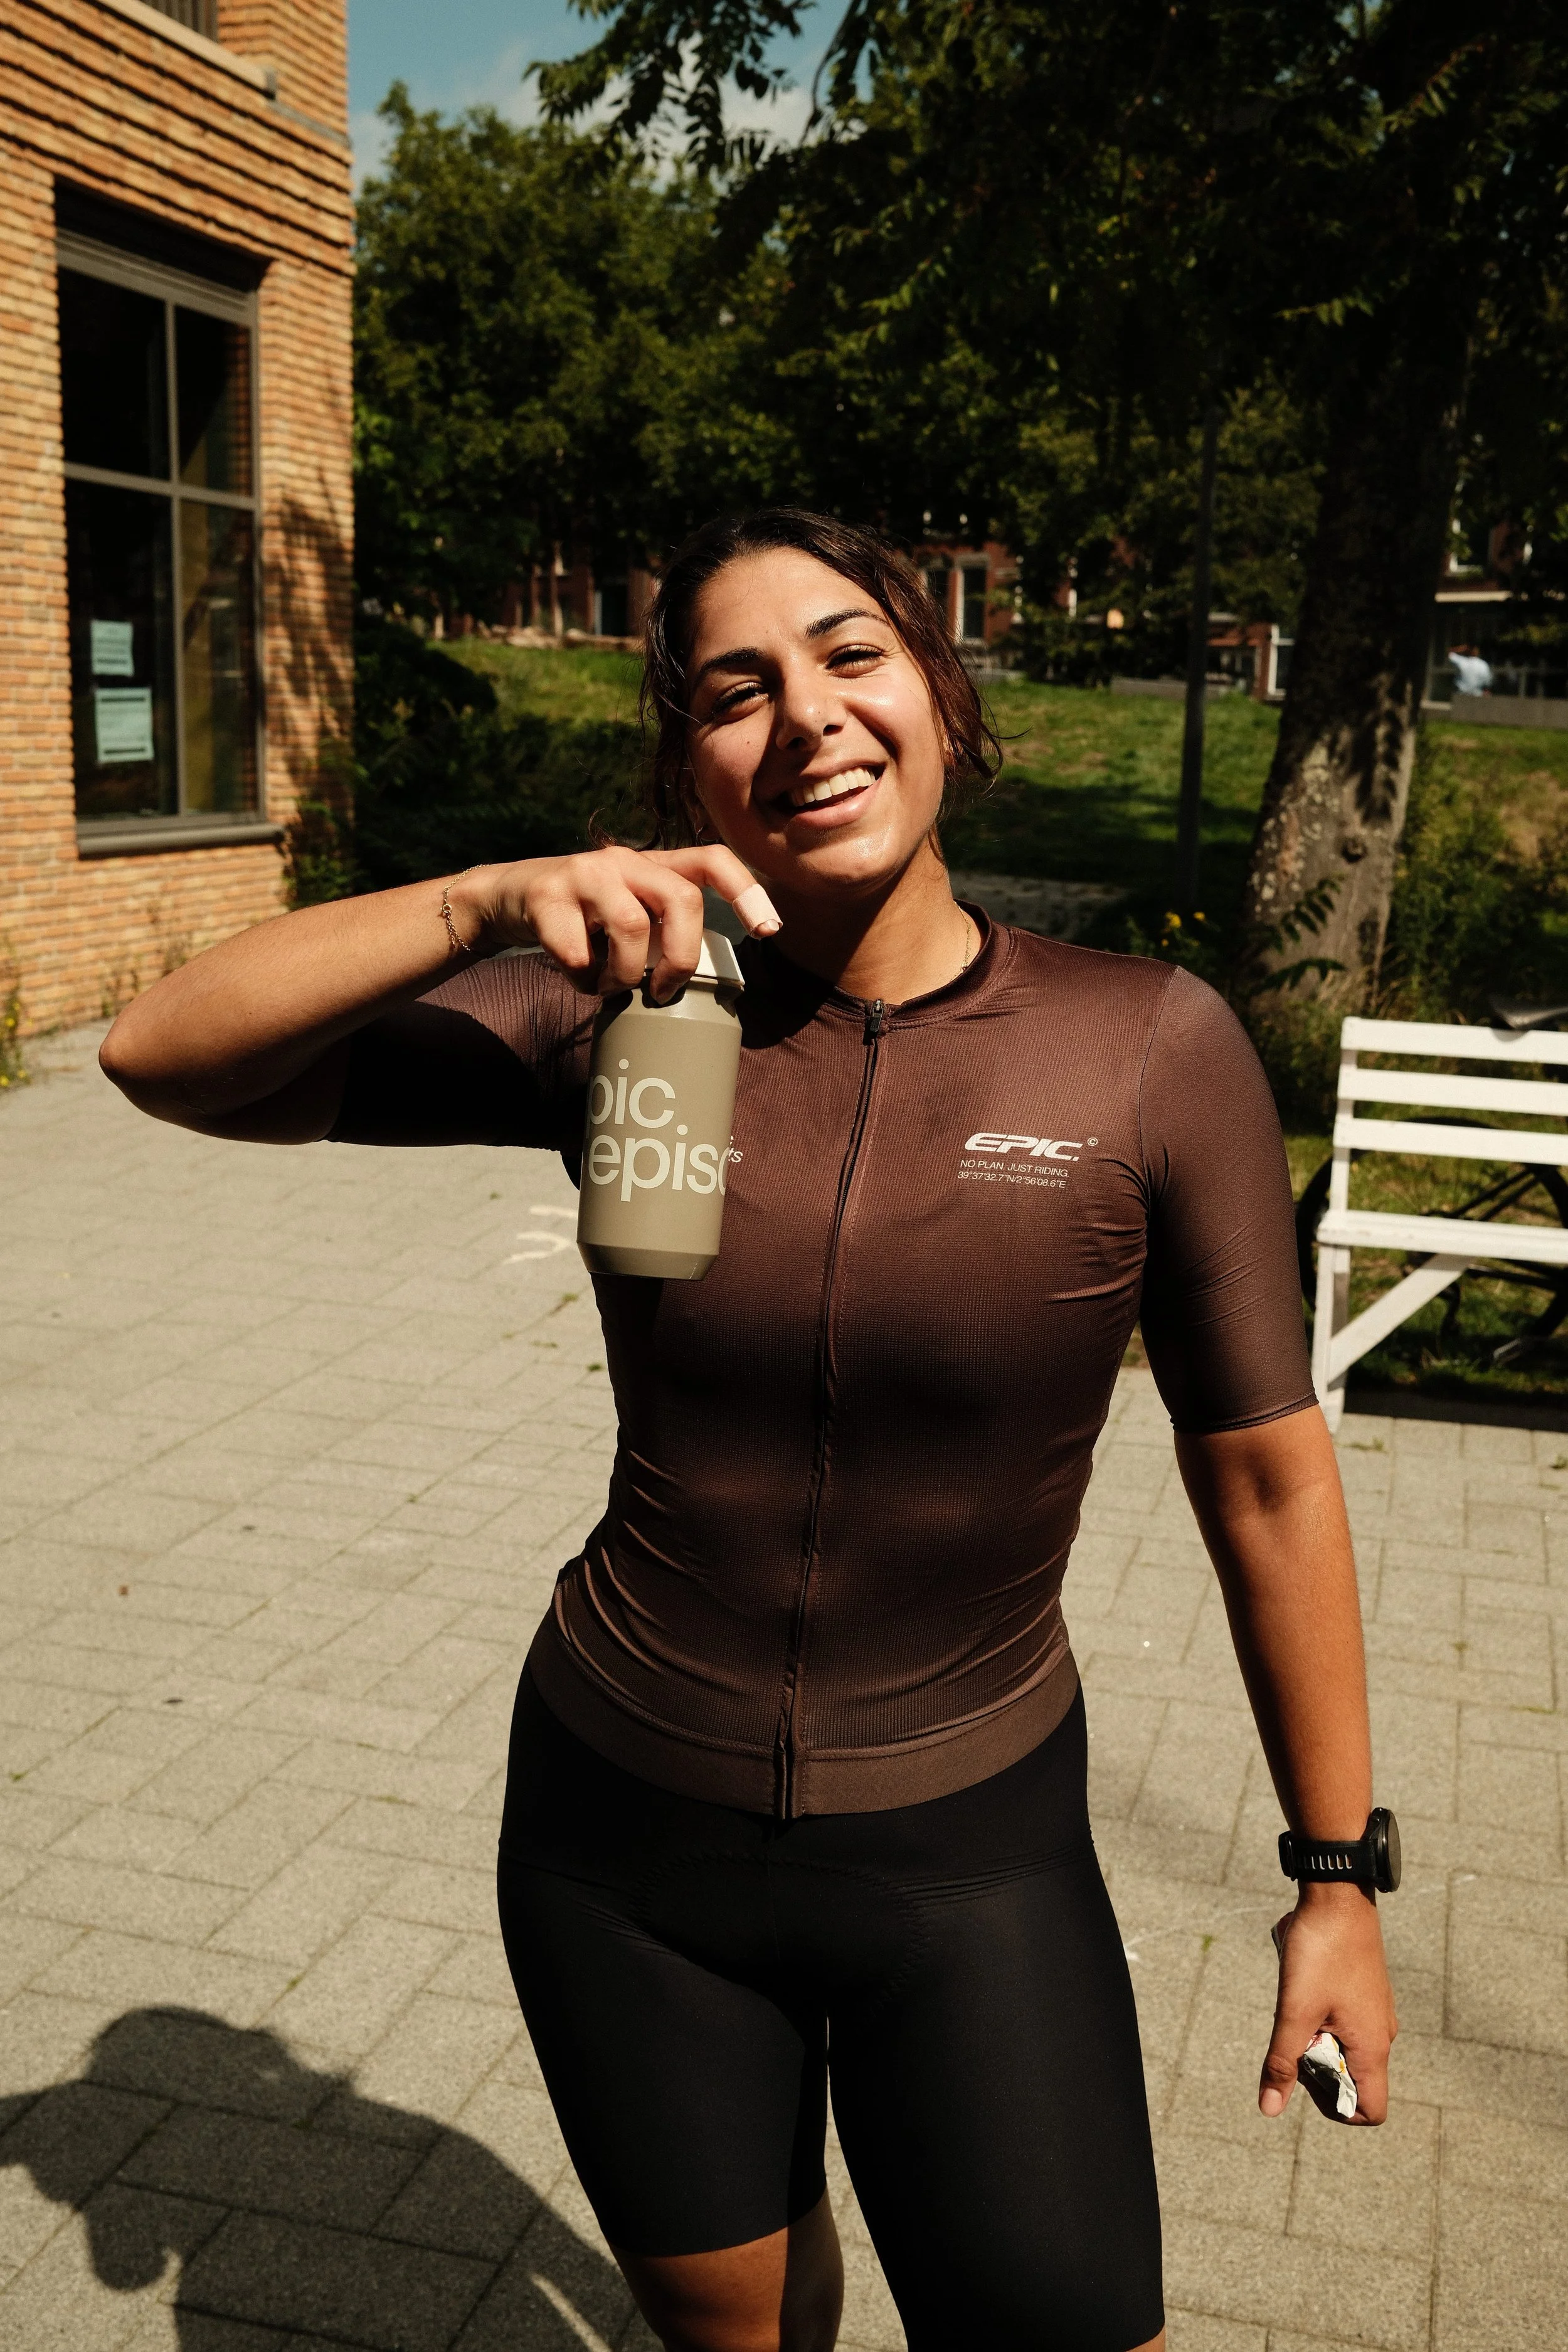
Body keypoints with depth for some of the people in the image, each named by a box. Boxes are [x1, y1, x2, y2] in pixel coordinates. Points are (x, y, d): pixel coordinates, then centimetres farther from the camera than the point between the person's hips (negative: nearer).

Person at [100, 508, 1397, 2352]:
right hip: (627, 1842, 2)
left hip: (971, 1855, -1)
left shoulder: (1151, 1050, -13)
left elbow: (1264, 1471, -6)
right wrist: (493, 902, -28)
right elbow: (163, 1057, -13)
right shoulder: (622, 1024, -10)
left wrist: (1339, 1876, 0)